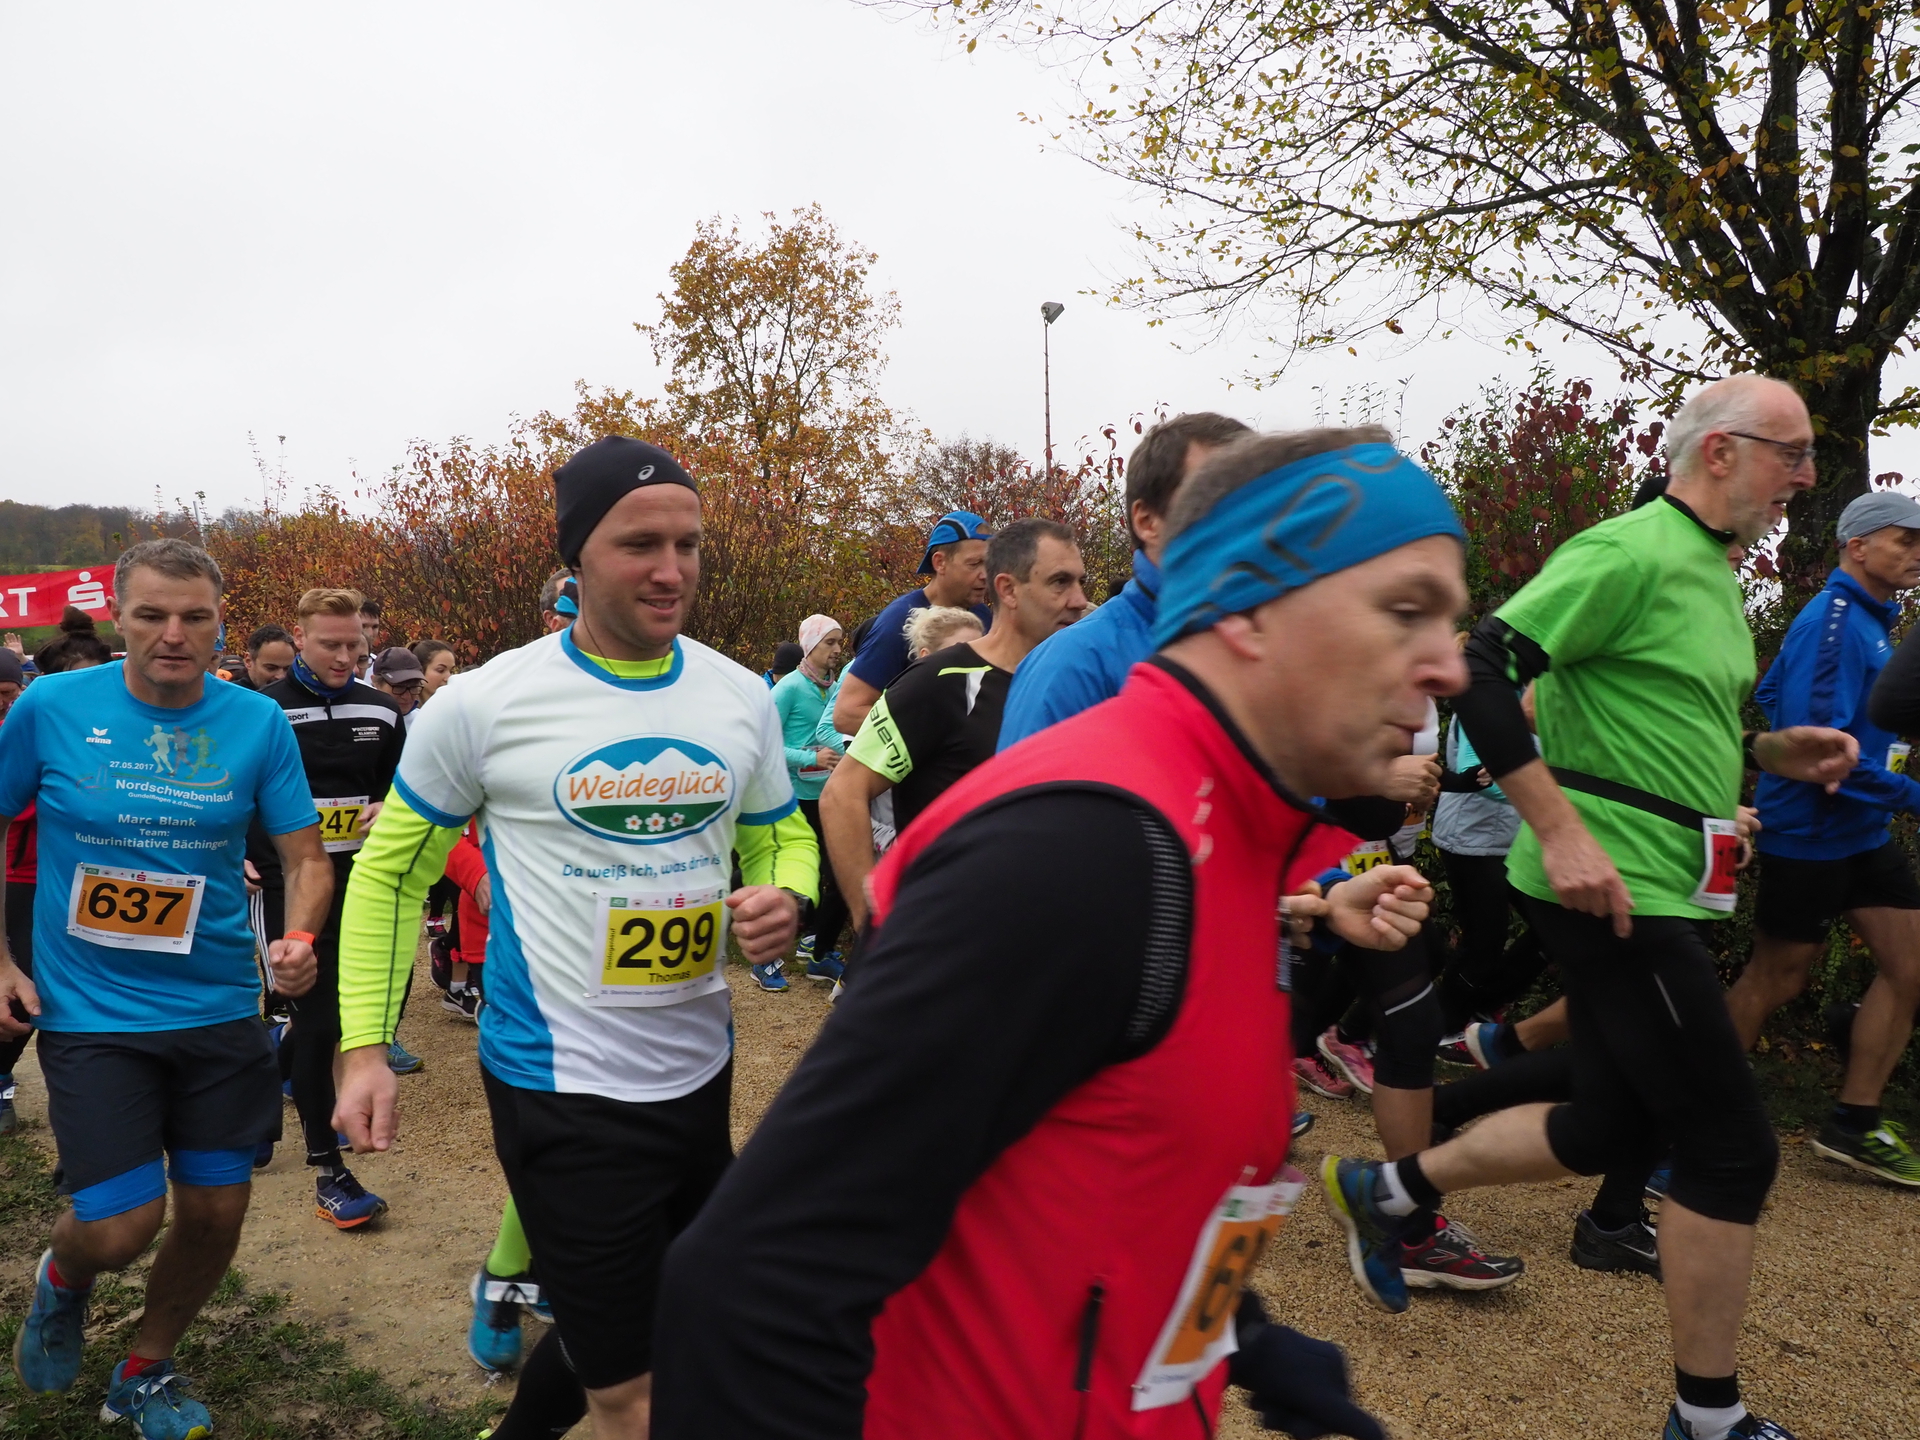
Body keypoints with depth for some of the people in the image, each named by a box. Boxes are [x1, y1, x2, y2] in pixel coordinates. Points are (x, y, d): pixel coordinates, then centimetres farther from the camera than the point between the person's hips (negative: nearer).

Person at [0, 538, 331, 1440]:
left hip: (219, 1010, 2)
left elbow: (306, 858, -2)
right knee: (121, 1225, -7)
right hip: (90, 1016, -2)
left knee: (216, 1210, 9)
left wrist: (300, 938, -22)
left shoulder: (256, 722, -5)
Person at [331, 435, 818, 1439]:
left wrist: (784, 898, -9)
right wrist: (365, 1045, -6)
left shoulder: (742, 697, 1)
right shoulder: (485, 703, -9)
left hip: (701, 1071, 5)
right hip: (565, 1088, -5)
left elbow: (783, 837, 14)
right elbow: (391, 872, 1)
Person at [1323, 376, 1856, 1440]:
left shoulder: (1712, 571, 17)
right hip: (1614, 885, -10)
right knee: (1731, 1147, -2)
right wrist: (1563, 830, -26)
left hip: (1651, 887, 10)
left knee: (1614, 1129, 17)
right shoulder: (1633, 550, -14)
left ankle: (1386, 1190, 31)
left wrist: (1770, 753, 10)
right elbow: (1481, 667, -23)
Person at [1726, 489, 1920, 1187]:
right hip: (1811, 834, -10)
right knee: (1773, 981, 1)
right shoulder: (1832, 623, -18)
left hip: (1862, 832, 10)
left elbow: (1769, 693, 19)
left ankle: (1853, 1124, 18)